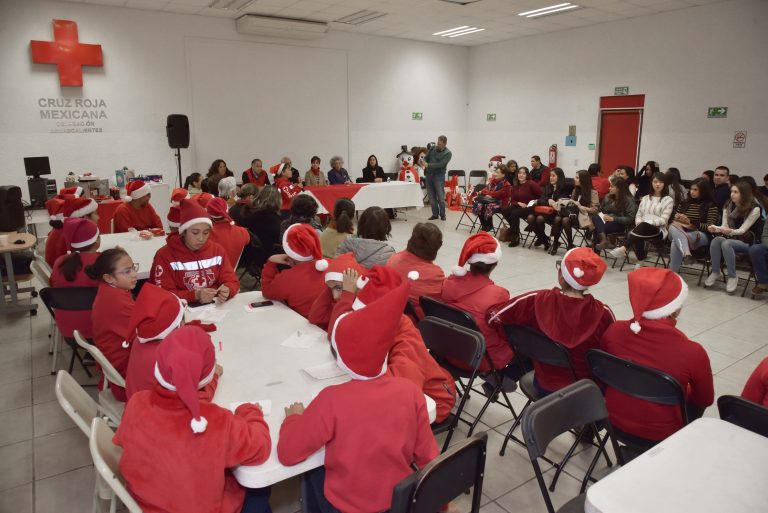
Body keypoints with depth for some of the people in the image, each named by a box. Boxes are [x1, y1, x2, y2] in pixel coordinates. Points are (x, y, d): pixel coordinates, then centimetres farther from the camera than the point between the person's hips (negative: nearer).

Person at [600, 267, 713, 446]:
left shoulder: (614, 331, -18)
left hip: (615, 423, 2)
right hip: (661, 436, -2)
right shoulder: (692, 352, -27)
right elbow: (706, 400, -7)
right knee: (696, 401, 26)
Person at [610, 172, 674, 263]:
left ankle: (623, 248, -50)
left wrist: (649, 222, -19)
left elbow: (663, 220, -5)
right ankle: (640, 261, -28)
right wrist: (639, 222, -7)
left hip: (659, 230, -3)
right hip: (642, 228, 4)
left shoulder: (668, 200, 4)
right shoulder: (645, 198, 19)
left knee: (643, 226, -39)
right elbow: (638, 215, 16)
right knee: (638, 237, -35)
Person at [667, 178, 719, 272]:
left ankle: (672, 273, -37)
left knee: (676, 241, -37)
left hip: (701, 235, -4)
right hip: (682, 232, 4)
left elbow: (710, 227, -6)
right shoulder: (684, 202, 19)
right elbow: (675, 220, 25)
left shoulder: (711, 205, 4)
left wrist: (691, 222, -18)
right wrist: (677, 219, -1)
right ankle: (685, 251, -60)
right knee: (672, 227, -36)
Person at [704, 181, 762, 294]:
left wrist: (731, 232, -38)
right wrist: (715, 228, -21)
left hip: (747, 241, -4)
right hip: (731, 238, 5)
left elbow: (742, 230, -17)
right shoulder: (728, 206, 5)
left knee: (726, 243, -36)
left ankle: (732, 277, -24)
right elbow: (725, 226, 2)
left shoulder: (754, 209, -11)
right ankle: (715, 272, -18)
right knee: (716, 240, -31)